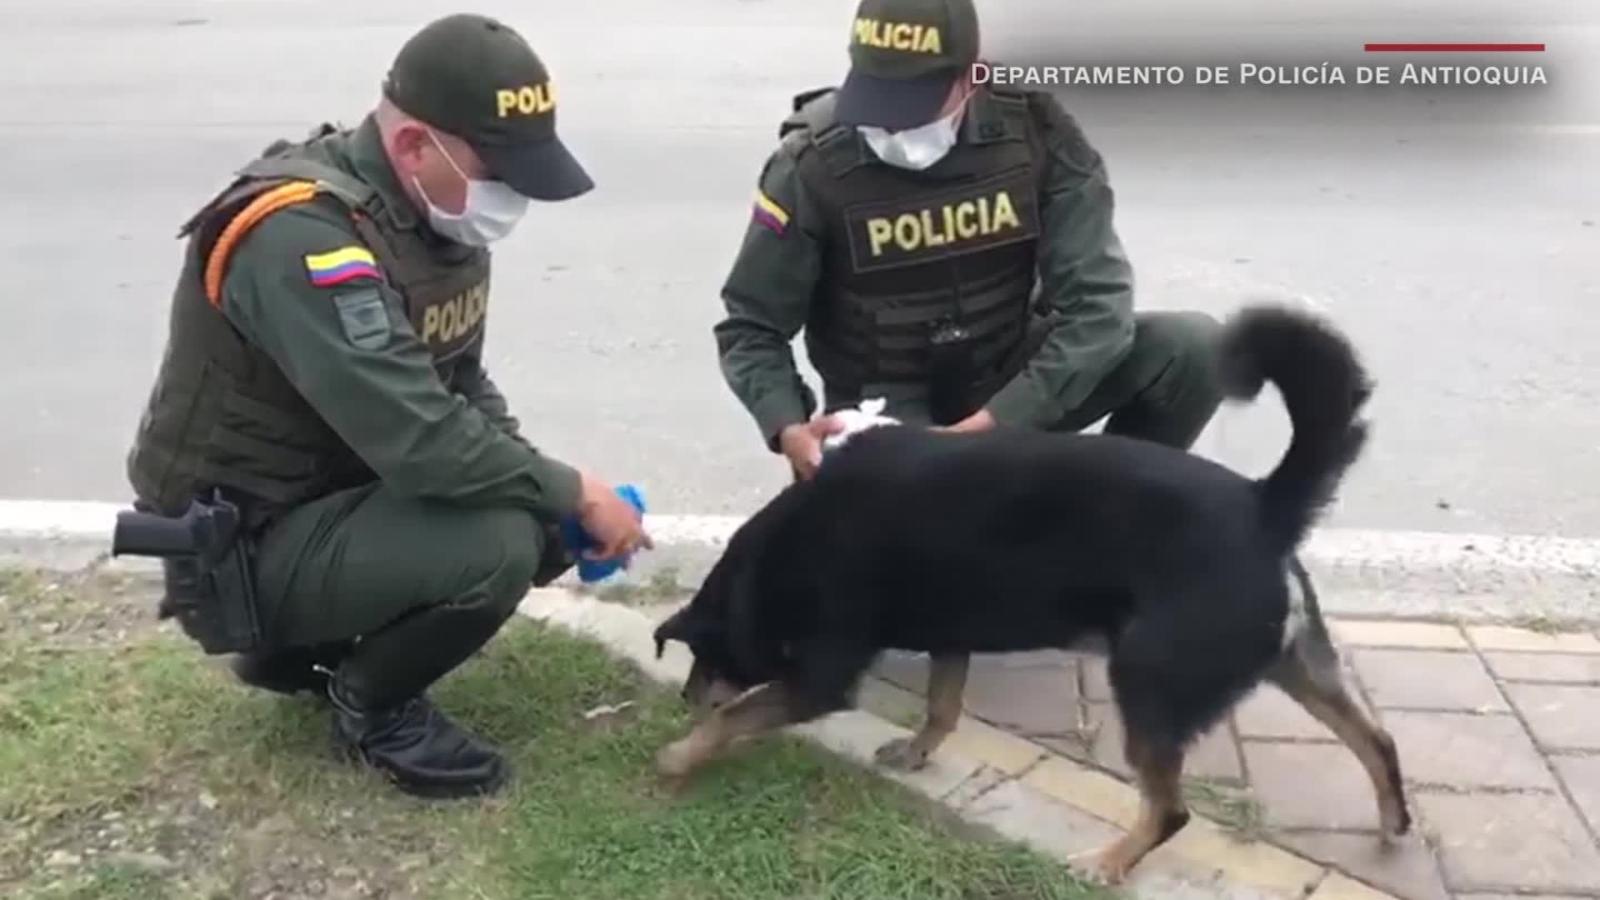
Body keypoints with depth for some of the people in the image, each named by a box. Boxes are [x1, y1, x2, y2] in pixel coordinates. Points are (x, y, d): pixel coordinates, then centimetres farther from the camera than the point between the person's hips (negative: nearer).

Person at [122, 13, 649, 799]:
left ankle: (302, 647, 16)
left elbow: (459, 387, 9)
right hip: (246, 545, -9)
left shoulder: (436, 211, 0)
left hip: (349, 490, 9)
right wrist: (574, 493, -21)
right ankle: (372, 703, 3)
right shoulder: (303, 238, -29)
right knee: (495, 546, -28)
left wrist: (553, 493, -7)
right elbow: (420, 442, -35)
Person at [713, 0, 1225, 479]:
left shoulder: (1034, 131, -15)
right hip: (886, 403, -2)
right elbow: (750, 328, -9)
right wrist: (789, 430, -29)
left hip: (1012, 383, 2)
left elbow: (1097, 300, -19)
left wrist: (996, 423, -31)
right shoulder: (812, 166, -19)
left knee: (1192, 346, -18)